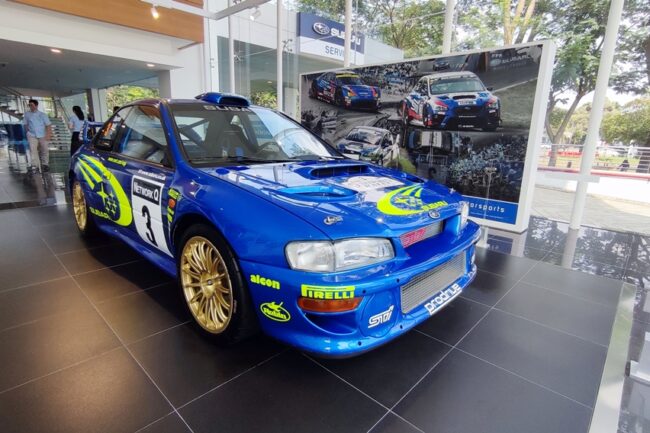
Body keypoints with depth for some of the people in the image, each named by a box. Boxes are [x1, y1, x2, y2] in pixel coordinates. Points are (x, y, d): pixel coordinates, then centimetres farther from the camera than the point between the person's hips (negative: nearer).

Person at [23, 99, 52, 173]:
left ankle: (45, 164, 24)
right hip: (32, 135, 1)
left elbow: (48, 125, -4)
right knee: (32, 150, -11)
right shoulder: (27, 114, 1)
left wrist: (48, 135, -10)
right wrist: (28, 132, 6)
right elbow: (26, 124, 11)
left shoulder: (42, 115, -4)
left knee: (45, 150, 8)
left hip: (43, 136, 0)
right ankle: (34, 165, -9)